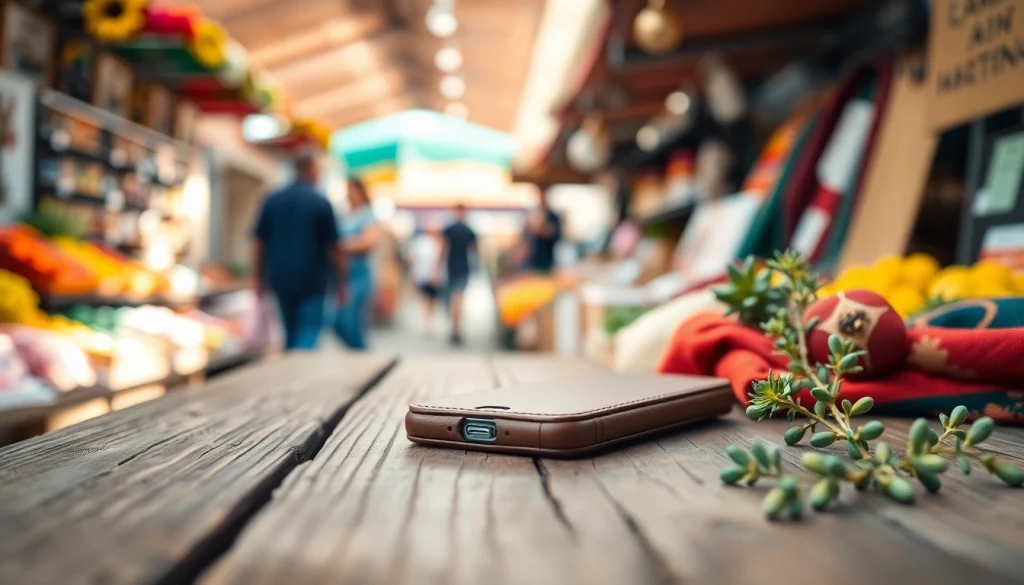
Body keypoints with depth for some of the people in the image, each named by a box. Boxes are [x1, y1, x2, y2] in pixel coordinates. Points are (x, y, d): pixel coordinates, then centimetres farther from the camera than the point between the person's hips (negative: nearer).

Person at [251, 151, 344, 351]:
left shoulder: (272, 200, 4)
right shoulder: (321, 203, -7)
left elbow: (258, 242, 5)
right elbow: (333, 246, -6)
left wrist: (257, 276, 13)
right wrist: (341, 280, 3)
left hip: (280, 277, 5)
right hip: (312, 279, -5)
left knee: (291, 332, 18)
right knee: (309, 331, -2)